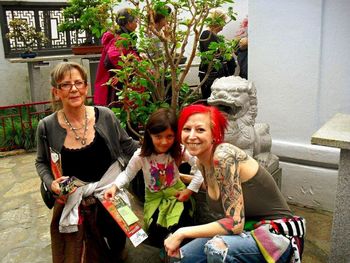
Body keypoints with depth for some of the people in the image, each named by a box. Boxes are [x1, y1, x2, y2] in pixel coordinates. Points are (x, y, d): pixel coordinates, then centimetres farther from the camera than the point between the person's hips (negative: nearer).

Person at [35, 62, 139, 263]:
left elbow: (128, 146, 3)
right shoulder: (47, 127, -10)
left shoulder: (105, 116, -10)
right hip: (71, 205, 0)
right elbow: (42, 163, 7)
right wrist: (51, 183, -11)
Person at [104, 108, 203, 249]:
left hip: (176, 193, 0)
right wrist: (115, 187, -24)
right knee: (156, 238, -13)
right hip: (154, 197, 1)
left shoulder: (179, 151, -18)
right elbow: (127, 174, -6)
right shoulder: (141, 155, -18)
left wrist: (190, 190, -17)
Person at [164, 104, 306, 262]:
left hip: (274, 234, -7)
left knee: (217, 248, -33)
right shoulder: (201, 162, 0)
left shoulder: (223, 156, -25)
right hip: (245, 229, 8)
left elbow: (235, 224, -27)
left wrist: (182, 233, -22)